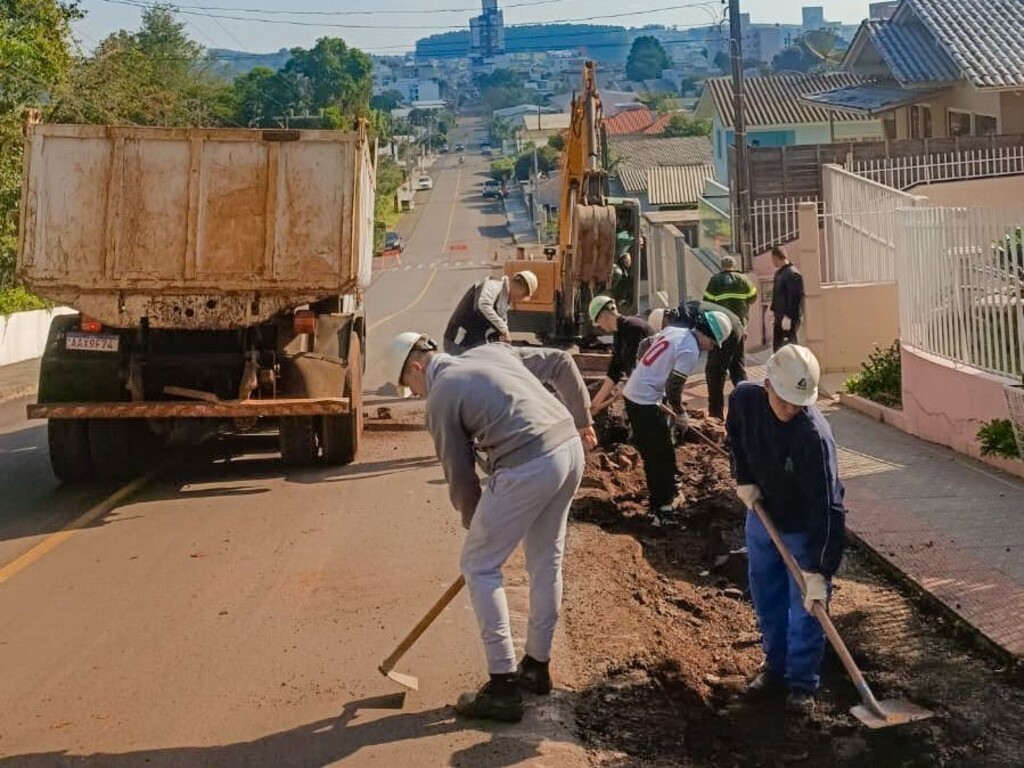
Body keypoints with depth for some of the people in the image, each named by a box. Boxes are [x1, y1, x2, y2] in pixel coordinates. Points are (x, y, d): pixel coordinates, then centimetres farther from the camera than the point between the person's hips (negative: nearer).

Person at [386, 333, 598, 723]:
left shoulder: (441, 398, 1)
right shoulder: (490, 351, 20)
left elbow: (460, 476, 5)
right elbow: (561, 362, 23)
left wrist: (475, 524, 21)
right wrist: (582, 418, 29)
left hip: (527, 467, -8)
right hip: (571, 447, 8)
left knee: (479, 564, 5)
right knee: (547, 559, 21)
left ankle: (504, 686, 5)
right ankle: (537, 666, 35)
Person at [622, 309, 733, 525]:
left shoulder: (673, 331, 10)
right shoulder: (691, 351, -16)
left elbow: (643, 348, 19)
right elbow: (673, 387, -15)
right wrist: (680, 413, 1)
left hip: (632, 393, 9)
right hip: (646, 403, -9)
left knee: (652, 454, 20)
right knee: (663, 457, 0)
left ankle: (660, 501, 31)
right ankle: (662, 511, 5)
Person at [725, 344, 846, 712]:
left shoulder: (814, 435, -36)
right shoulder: (744, 399, -20)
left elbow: (828, 506, -36)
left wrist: (819, 570, -39)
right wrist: (744, 479, -4)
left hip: (805, 528, -5)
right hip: (762, 515, 5)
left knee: (806, 608, 0)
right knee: (766, 599, 17)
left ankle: (802, 683, 16)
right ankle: (776, 667, 34)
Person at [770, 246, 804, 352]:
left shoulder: (792, 274, -16)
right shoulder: (779, 273, 15)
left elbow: (793, 298, -21)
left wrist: (788, 316, -23)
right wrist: (773, 310, 21)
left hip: (790, 318, -10)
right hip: (779, 316, 10)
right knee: (776, 346, 13)